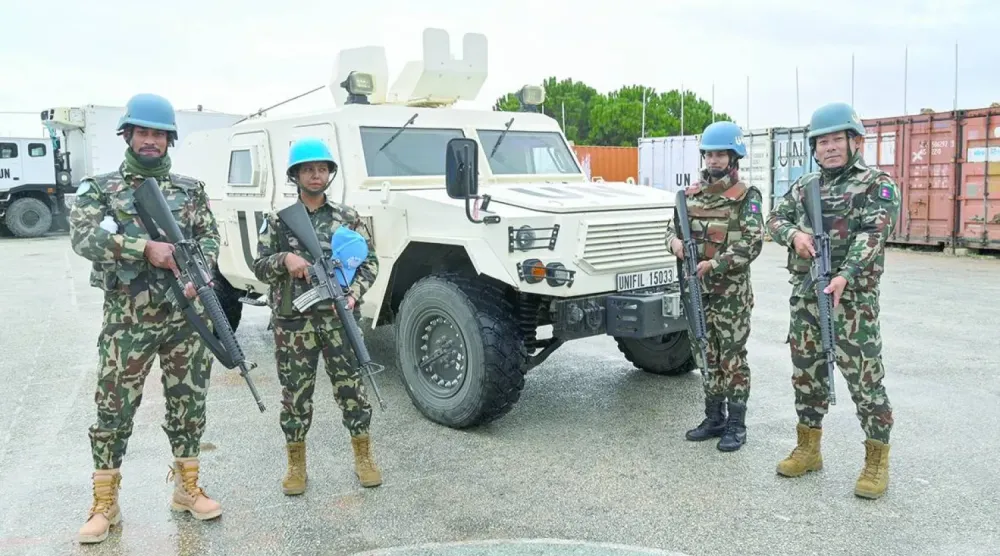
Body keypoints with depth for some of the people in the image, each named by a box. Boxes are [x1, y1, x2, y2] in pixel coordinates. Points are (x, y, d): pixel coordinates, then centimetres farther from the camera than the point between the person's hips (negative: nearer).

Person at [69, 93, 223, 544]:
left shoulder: (191, 189, 10)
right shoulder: (99, 188, 3)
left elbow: (209, 237, 5)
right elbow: (83, 238, -12)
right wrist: (145, 248, -22)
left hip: (186, 316, 2)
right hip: (128, 319, -2)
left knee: (188, 402, 9)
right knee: (114, 408, 3)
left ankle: (187, 488, 24)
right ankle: (104, 504, 17)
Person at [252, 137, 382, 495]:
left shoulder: (347, 217, 5)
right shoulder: (278, 220, 3)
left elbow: (369, 262, 5)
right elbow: (259, 267, 3)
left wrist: (353, 294, -11)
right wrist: (284, 259, -18)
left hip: (338, 318, 1)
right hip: (293, 321, 0)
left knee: (351, 388, 6)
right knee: (295, 393, 7)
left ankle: (363, 458, 20)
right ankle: (296, 465, 21)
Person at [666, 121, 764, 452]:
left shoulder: (747, 196, -7)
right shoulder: (691, 194, 9)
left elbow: (753, 243, -16)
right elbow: (673, 227, 15)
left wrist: (716, 264, -24)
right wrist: (675, 240, -8)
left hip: (731, 291, -5)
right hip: (697, 288, 6)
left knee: (733, 357, 1)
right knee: (707, 356, 13)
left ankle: (736, 425, 11)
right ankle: (714, 418, 24)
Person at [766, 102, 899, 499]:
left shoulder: (877, 184, -4)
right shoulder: (804, 186, 15)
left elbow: (872, 235, -17)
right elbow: (775, 219, 11)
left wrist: (846, 276, -31)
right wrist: (794, 233, -13)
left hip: (851, 298, -6)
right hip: (804, 297, 6)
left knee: (864, 379, -2)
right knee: (806, 375, 13)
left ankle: (877, 461, 11)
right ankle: (808, 449, 26)